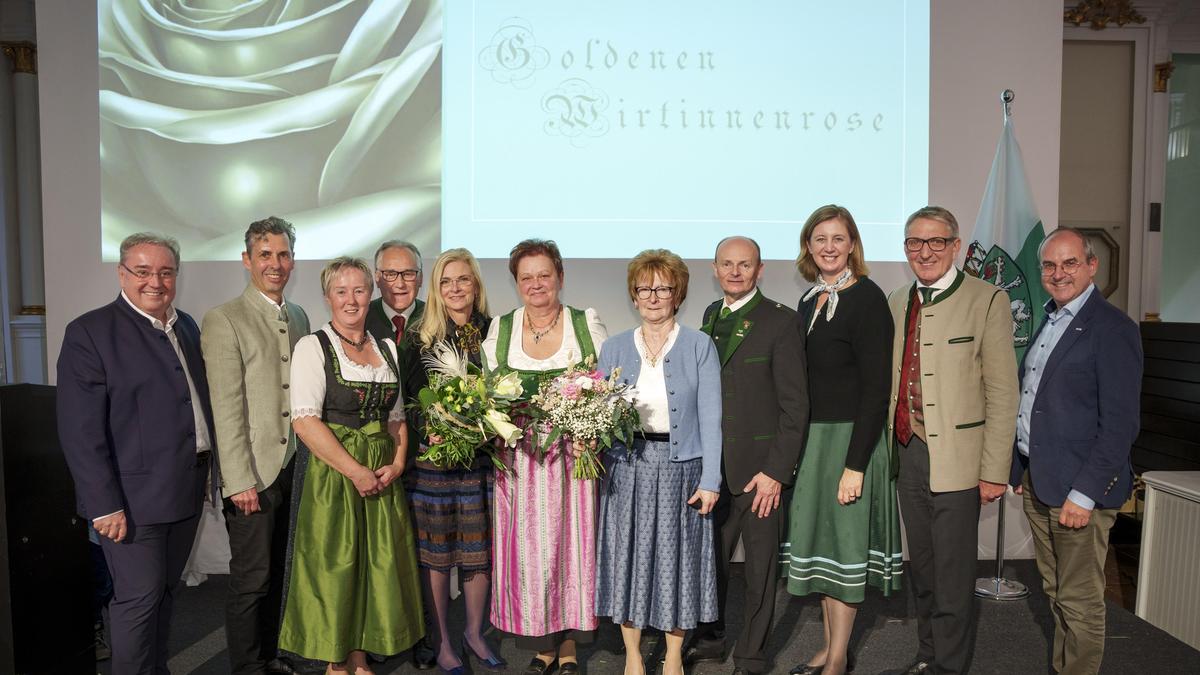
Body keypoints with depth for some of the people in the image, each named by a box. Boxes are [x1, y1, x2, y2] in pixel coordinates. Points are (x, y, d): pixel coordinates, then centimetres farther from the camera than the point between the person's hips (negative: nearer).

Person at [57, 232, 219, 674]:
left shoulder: (187, 327, 10)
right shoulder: (90, 332, -11)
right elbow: (80, 430, -15)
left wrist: (217, 470, 11)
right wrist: (104, 505, -18)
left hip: (186, 490, 7)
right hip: (133, 497, -6)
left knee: (166, 592, 17)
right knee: (139, 596, 3)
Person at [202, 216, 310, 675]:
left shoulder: (299, 318, 11)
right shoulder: (224, 320, -10)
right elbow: (226, 410, -14)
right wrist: (240, 481, -16)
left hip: (291, 468, 6)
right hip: (252, 473, -6)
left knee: (275, 571, 17)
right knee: (251, 578, 3)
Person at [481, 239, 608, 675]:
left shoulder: (587, 324, 2)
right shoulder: (500, 329, 7)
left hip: (574, 455, -1)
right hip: (519, 458, 2)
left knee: (571, 542, 4)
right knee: (526, 547, 5)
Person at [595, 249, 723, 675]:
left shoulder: (699, 346, 1)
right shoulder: (614, 348, 8)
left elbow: (710, 417, -3)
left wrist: (710, 480, -8)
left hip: (680, 467, -2)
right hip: (627, 468, 2)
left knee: (677, 559, 6)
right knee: (629, 557, 7)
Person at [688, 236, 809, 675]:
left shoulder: (781, 322, -9)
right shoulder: (711, 316, 10)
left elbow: (795, 404, -11)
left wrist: (776, 471, -14)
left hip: (759, 469, -5)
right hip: (713, 465, 5)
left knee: (760, 566, 9)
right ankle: (710, 640, 35)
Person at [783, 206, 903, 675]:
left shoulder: (867, 298, -12)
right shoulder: (809, 302, 10)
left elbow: (876, 388, -16)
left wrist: (855, 464, -20)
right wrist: (796, 450, 9)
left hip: (851, 438, -7)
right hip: (810, 438, 7)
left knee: (843, 543, 2)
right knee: (819, 542, 13)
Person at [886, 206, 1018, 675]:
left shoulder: (987, 301, -7)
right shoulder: (896, 302, 10)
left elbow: (1002, 394, -9)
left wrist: (994, 470, -11)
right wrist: (890, 446, 9)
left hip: (955, 458, -5)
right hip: (906, 454, 5)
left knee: (952, 574, 4)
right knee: (920, 567, 18)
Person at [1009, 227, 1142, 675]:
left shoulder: (1112, 329, -12)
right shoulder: (1049, 322, 13)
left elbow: (1120, 423, -16)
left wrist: (1084, 494, -18)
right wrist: (1021, 470, 14)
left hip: (1079, 488, -8)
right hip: (1037, 483, 8)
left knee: (1079, 601, 3)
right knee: (1055, 592, 18)